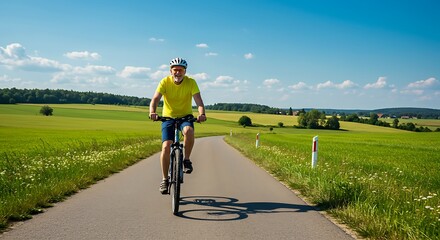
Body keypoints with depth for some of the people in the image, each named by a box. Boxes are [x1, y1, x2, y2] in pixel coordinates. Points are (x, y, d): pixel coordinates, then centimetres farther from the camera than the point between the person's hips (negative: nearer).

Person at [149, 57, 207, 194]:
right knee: (166, 146, -14)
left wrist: (202, 114, -44)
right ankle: (165, 179, 1)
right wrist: (152, 112, -45)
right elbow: (155, 99, -24)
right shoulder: (165, 82, -13)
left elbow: (198, 100, -23)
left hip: (185, 116, 0)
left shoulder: (191, 82, -13)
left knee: (189, 131, -35)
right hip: (168, 117, 1)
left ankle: (186, 160, -12)